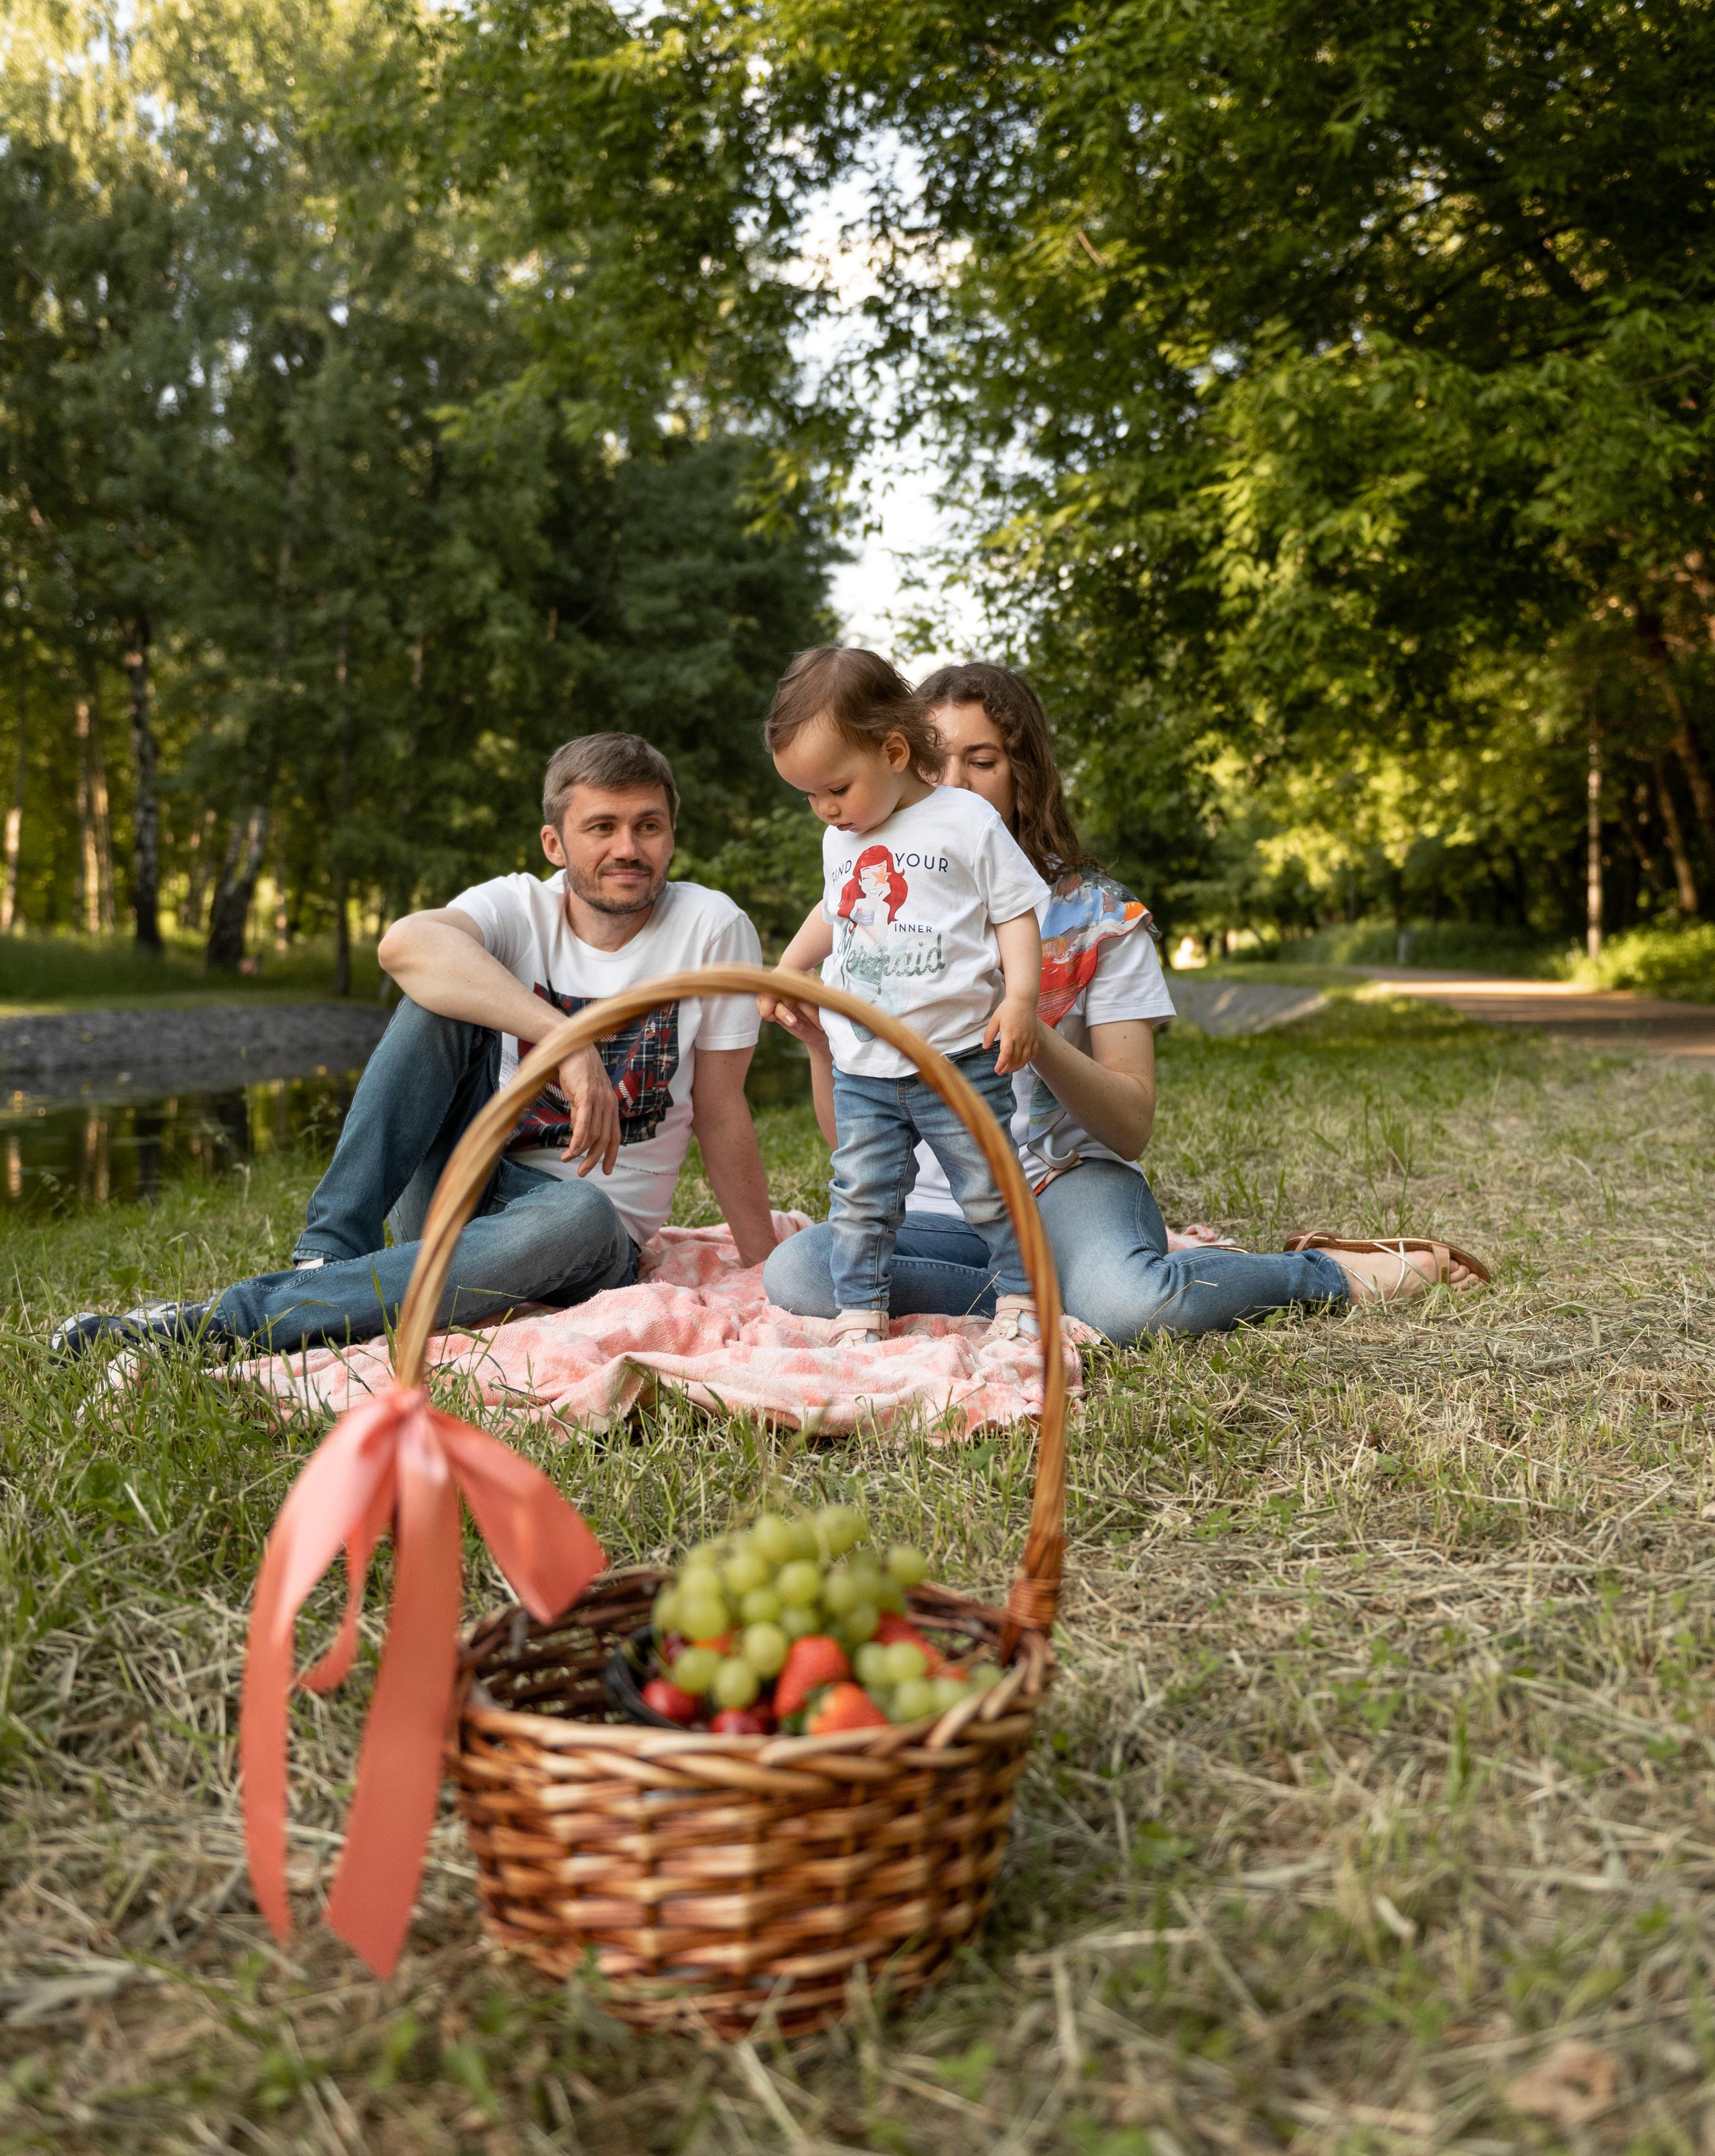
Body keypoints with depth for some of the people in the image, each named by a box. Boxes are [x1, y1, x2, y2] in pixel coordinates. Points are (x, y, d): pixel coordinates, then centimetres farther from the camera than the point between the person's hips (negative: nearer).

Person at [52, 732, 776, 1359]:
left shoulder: (711, 928, -8)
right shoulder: (519, 907, -7)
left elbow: (721, 1114, -4)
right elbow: (404, 943, -31)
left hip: (593, 1244, -1)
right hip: (462, 1184, 1)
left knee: (575, 1215, -39)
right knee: (444, 992, -21)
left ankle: (222, 1320, -38)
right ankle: (331, 1254, -28)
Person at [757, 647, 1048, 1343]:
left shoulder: (967, 821, -7)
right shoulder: (839, 839, 12)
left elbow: (1016, 912, -6)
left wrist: (1020, 999, -16)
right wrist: (787, 969, 29)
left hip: (960, 1059, -5)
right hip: (861, 1070, 5)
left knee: (988, 1191, 6)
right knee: (859, 1197, 4)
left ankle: (1018, 1299, 23)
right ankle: (858, 1315, 14)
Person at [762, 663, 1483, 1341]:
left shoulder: (1097, 914, 2)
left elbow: (1132, 1128, -5)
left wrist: (1032, 1033, -22)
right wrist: (822, 1041, -14)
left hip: (1068, 1183, -2)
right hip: (940, 1211, 2)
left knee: (1123, 1303, -37)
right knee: (794, 1272, -31)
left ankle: (1323, 1271, -5)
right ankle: (1064, 1289, -18)